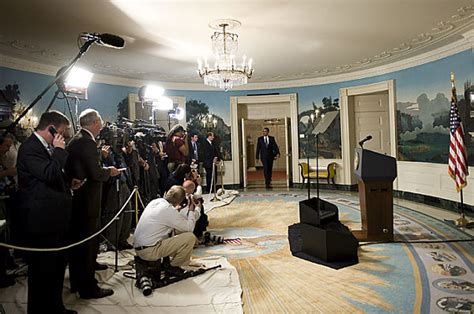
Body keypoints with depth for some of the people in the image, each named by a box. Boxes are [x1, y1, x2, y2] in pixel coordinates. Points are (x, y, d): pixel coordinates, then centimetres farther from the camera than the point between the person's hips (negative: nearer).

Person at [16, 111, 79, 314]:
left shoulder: (46, 147, 13)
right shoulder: (30, 148, -15)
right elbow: (50, 175, -28)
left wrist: (69, 183, 11)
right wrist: (59, 150, -17)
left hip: (55, 219, 10)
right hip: (41, 221, -10)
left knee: (57, 265, 19)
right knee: (42, 270, 4)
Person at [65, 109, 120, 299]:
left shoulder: (75, 140, 11)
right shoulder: (87, 142, -19)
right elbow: (96, 173, -24)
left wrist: (104, 170, 13)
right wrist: (109, 171, -5)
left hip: (76, 198, 10)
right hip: (88, 200, -10)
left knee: (78, 241, 19)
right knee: (89, 242, 0)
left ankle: (77, 282, 33)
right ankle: (88, 288, 12)